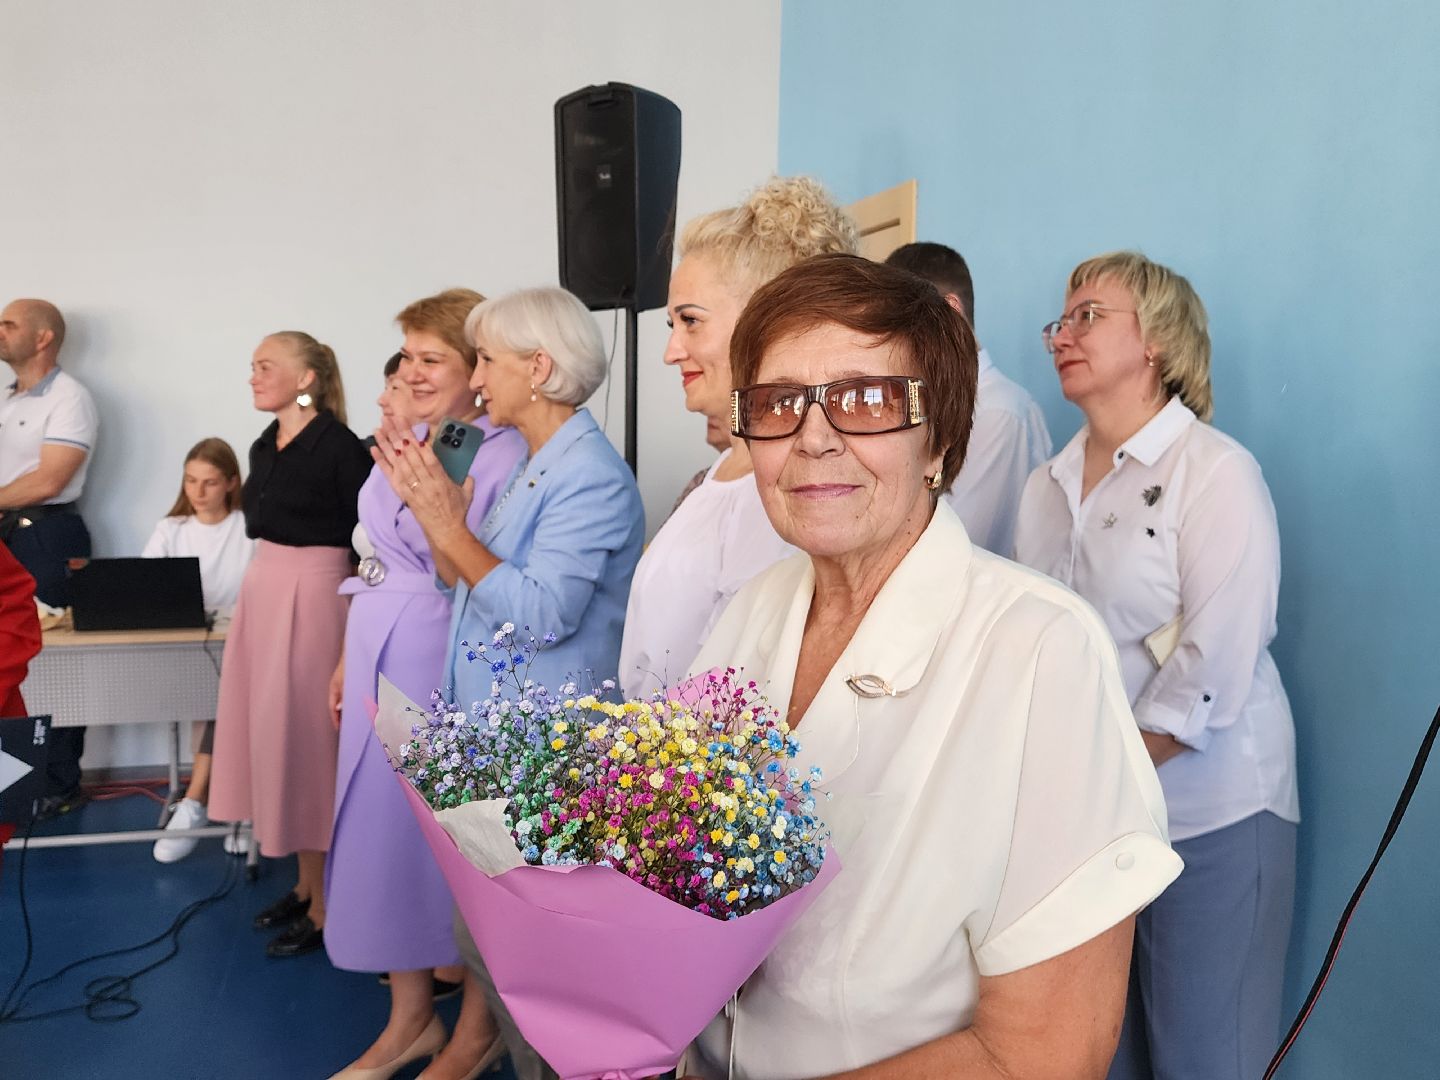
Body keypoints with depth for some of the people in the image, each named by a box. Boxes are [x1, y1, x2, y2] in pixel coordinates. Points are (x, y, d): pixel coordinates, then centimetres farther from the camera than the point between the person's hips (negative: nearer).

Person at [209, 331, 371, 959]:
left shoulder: (340, 447, -13)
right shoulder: (264, 447, 11)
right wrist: (263, 585, 19)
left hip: (313, 596, -9)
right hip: (261, 590, 9)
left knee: (305, 737, -2)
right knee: (271, 732, 13)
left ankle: (326, 906, 12)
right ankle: (306, 884, 28)